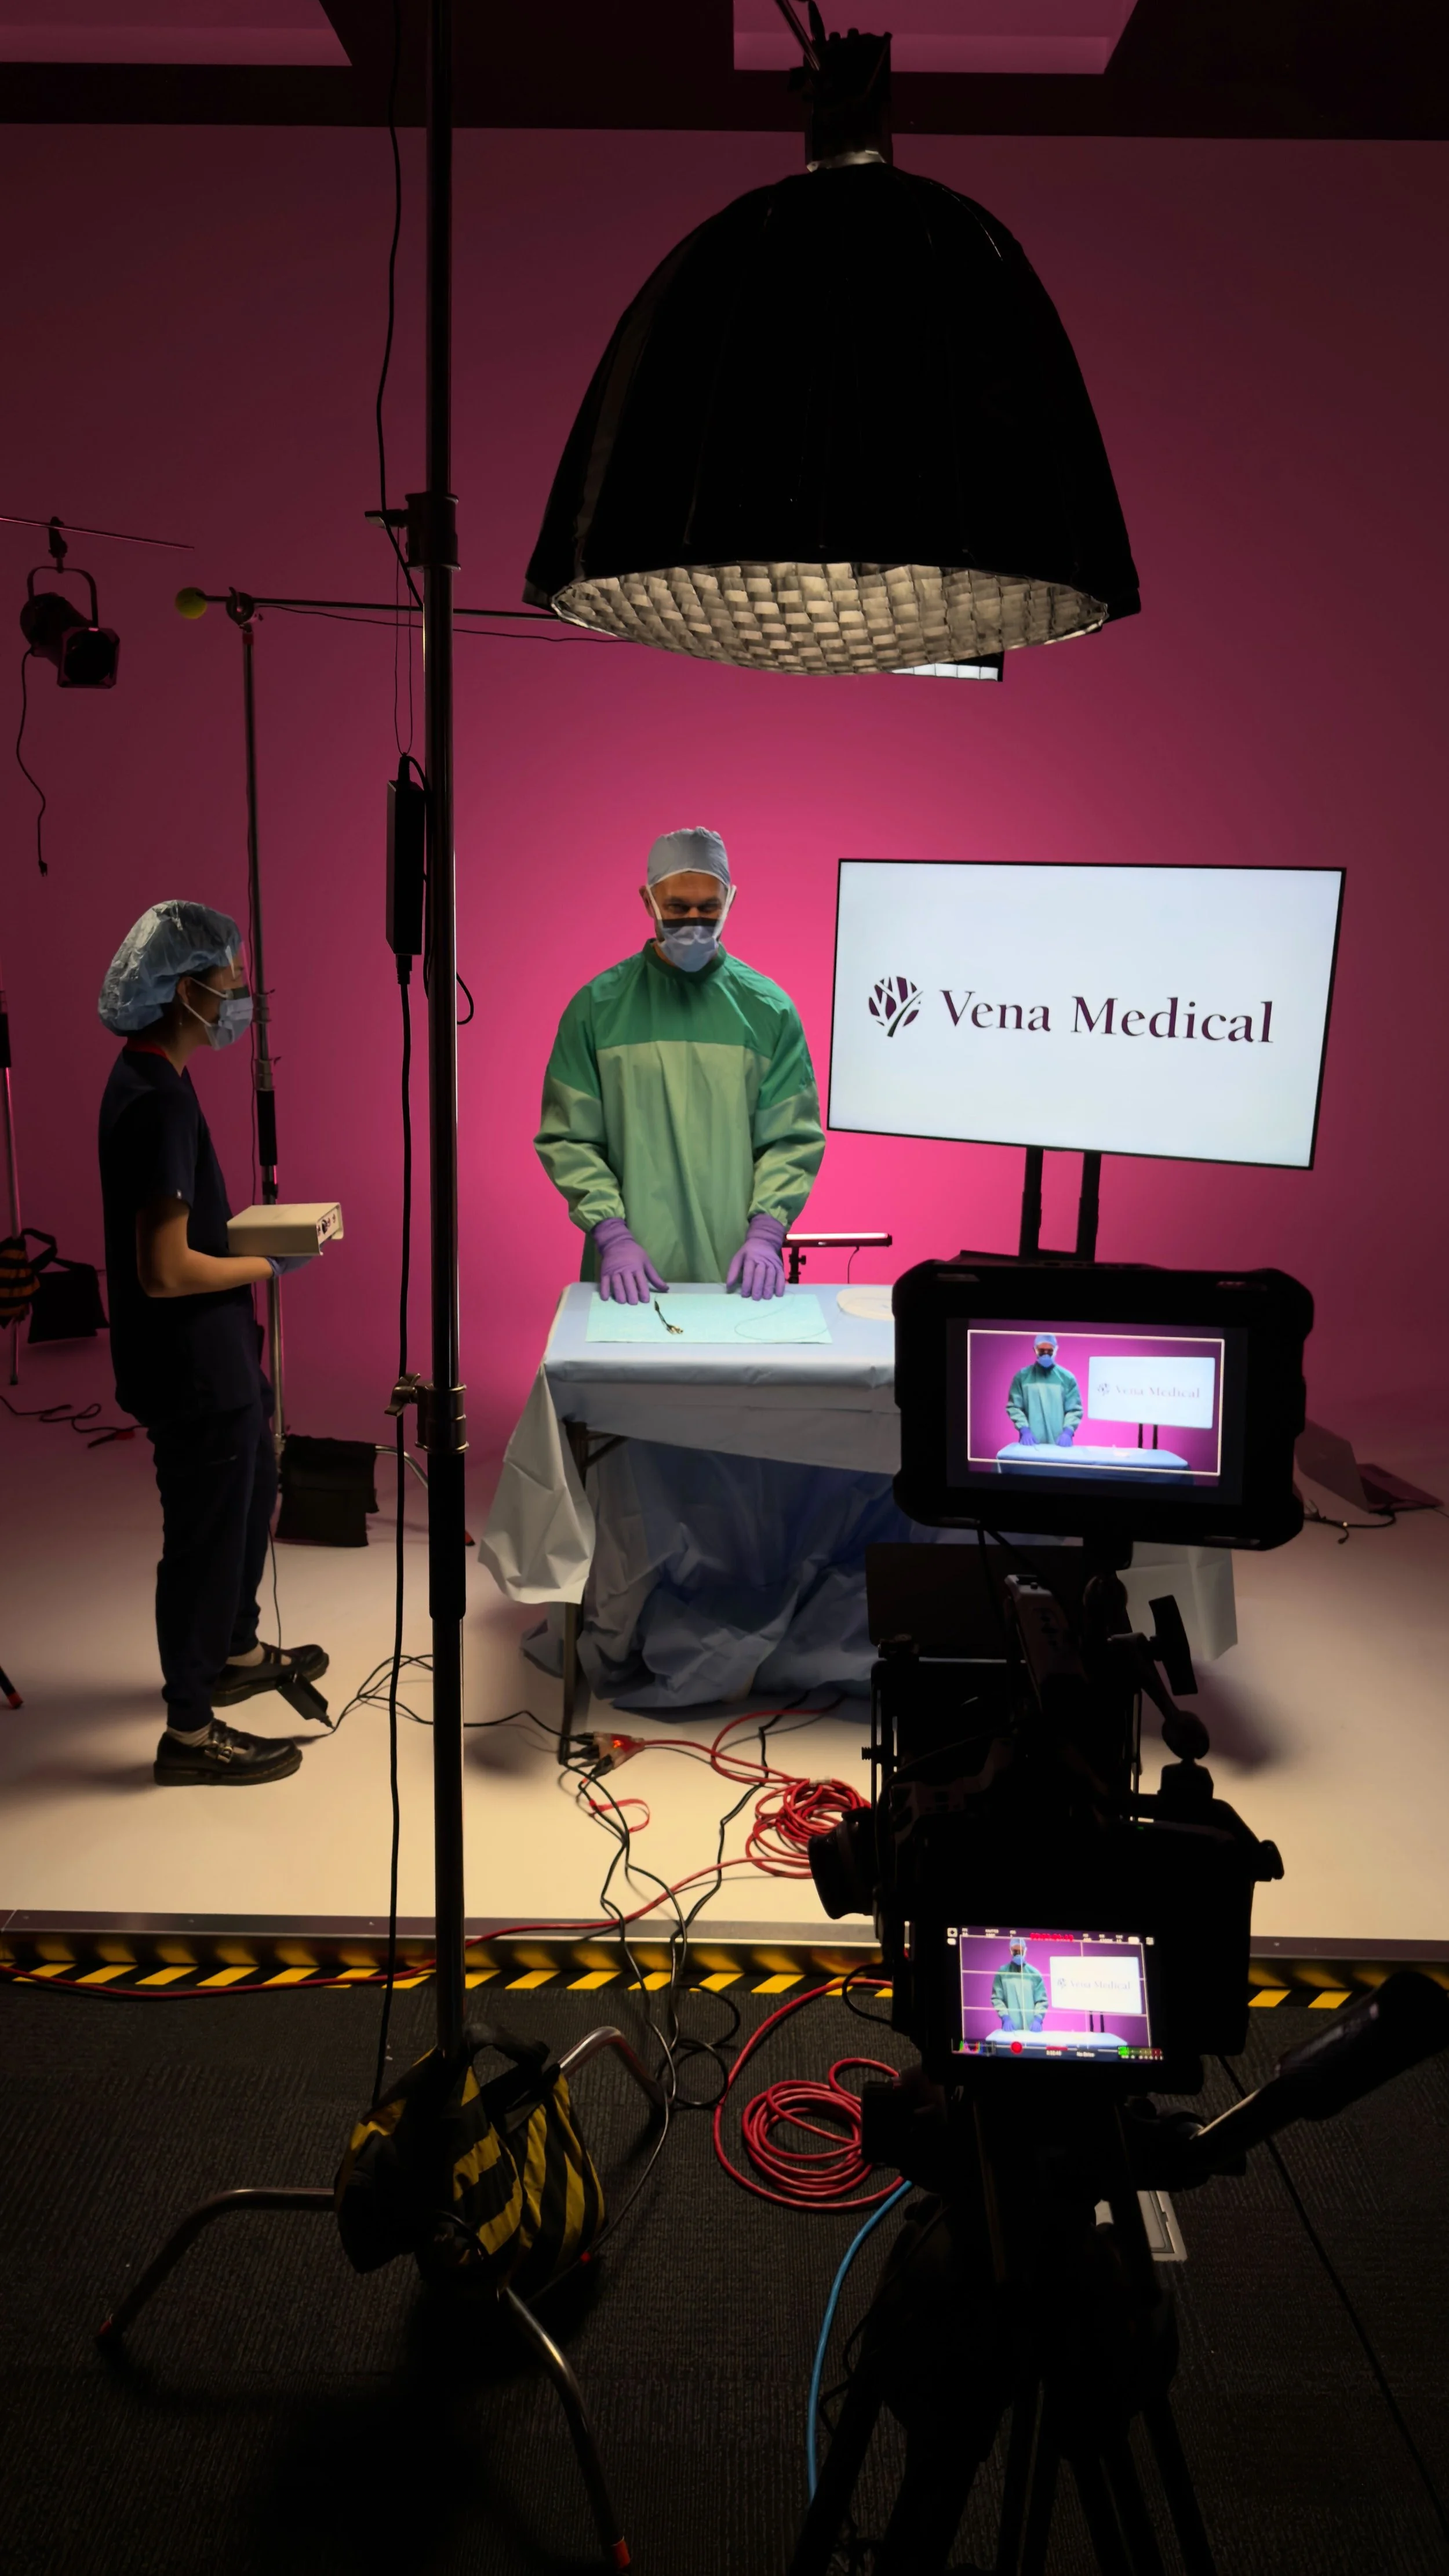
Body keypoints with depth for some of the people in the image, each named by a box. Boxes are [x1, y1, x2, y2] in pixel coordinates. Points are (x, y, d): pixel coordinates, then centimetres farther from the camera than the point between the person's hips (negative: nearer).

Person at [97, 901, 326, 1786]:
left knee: (253, 1495, 26)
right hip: (191, 1365, -10)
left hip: (214, 1354, 10)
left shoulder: (150, 1079, 6)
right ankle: (191, 1733, 20)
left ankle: (238, 1653, 46)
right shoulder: (159, 1099, -26)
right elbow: (165, 1271, -28)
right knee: (207, 1533, 4)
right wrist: (270, 1263, -15)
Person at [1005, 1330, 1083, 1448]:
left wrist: (1068, 1432, -12)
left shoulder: (1067, 1377, 7)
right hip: (1031, 1443, 0)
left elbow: (1074, 1410, 4)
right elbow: (1014, 1407, 4)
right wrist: (1024, 1430, -10)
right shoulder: (1022, 1376, 6)